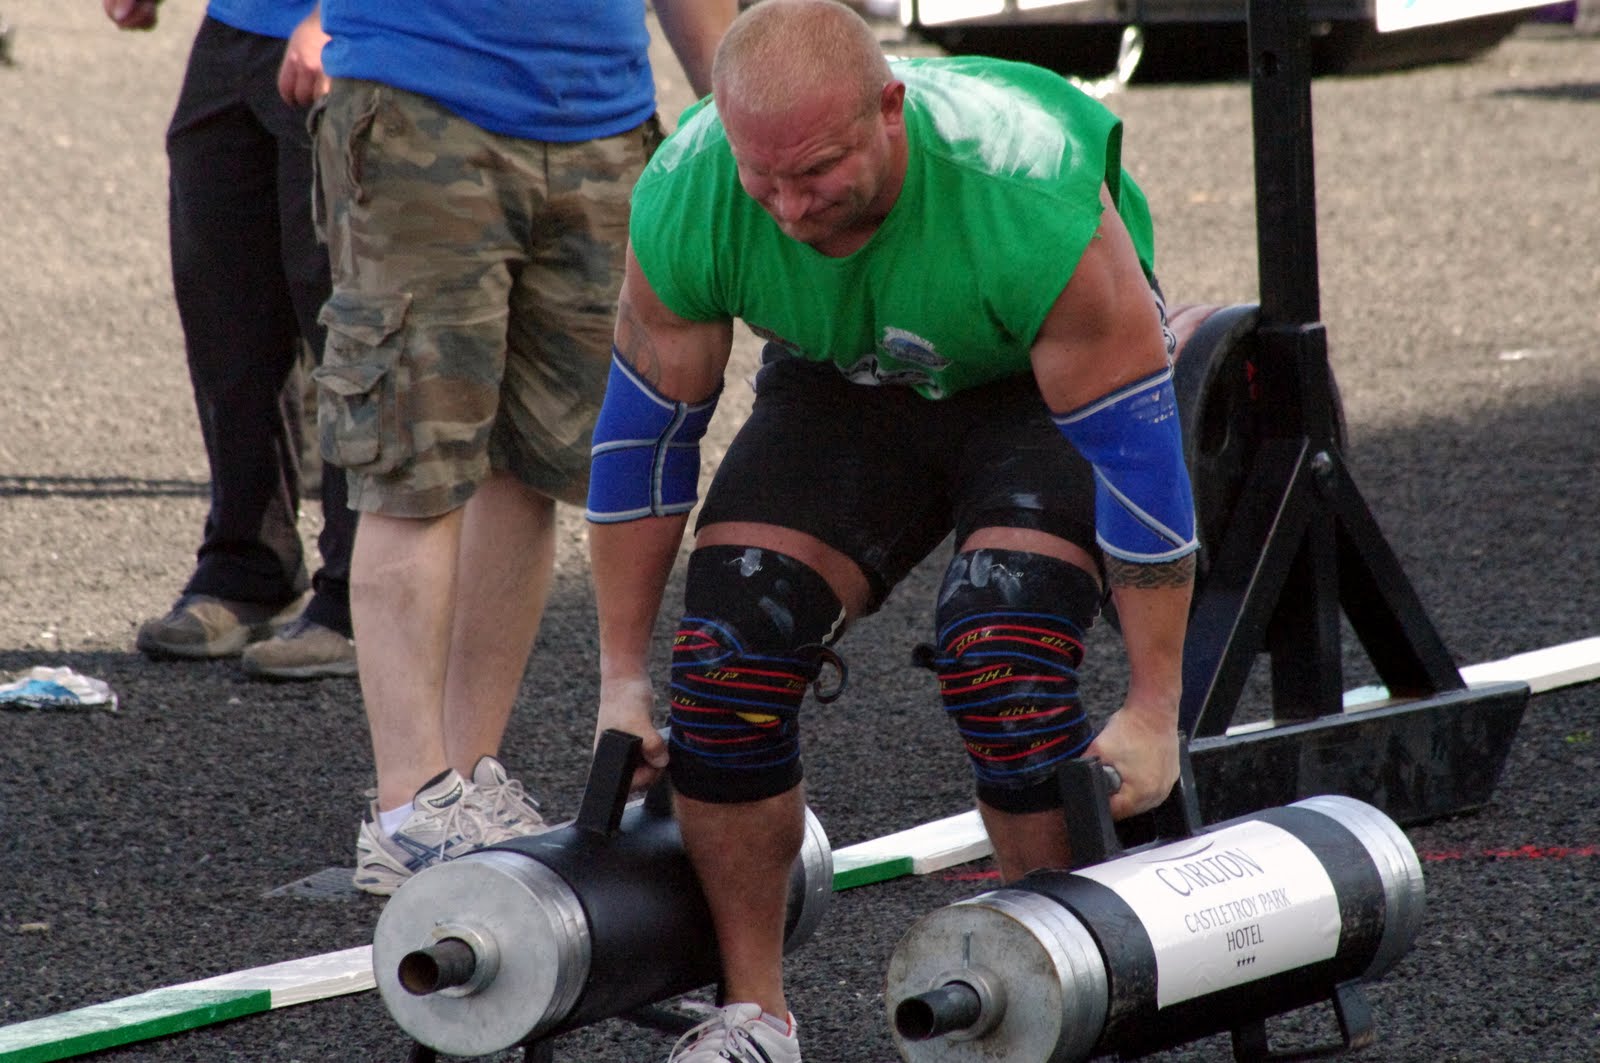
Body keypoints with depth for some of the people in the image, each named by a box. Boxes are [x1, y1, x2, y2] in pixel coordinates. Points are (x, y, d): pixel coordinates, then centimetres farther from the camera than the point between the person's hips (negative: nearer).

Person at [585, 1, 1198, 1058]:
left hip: (1056, 380, -4)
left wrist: (1154, 710, -25)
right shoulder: (685, 202, -27)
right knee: (728, 649, -13)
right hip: (845, 380, 4)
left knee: (1002, 654, -26)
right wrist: (622, 676, -5)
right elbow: (643, 435, -11)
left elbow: (1137, 459, -30)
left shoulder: (1031, 198, -40)